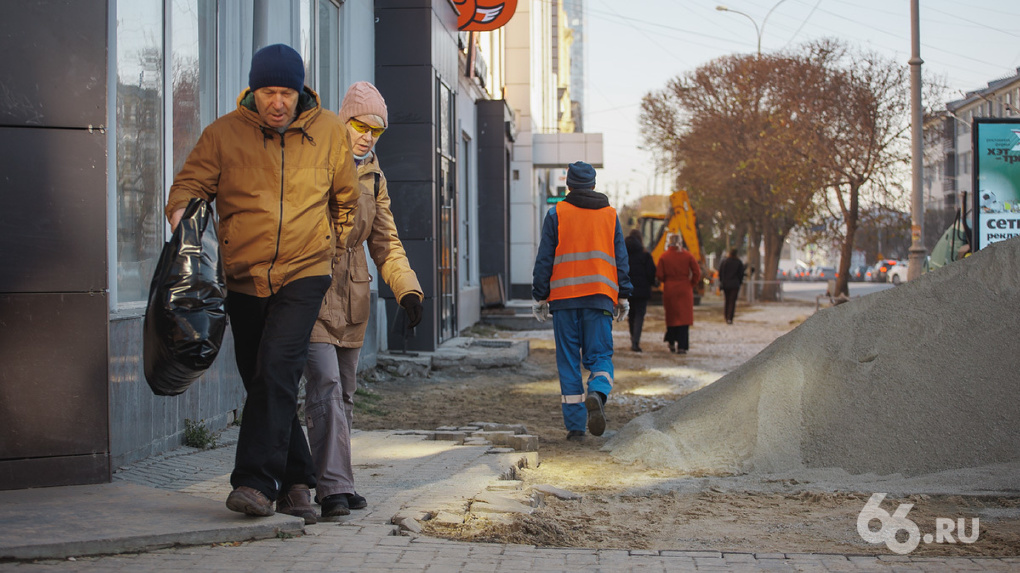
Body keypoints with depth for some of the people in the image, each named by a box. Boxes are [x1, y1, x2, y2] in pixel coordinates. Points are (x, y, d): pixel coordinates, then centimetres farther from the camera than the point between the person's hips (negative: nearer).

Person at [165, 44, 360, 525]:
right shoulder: (224, 134, 1)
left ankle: (256, 482, -22)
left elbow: (346, 198, 19)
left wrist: (332, 244, 21)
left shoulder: (329, 132, 4)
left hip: (304, 274, -2)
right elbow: (189, 184, 1)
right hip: (243, 276, 2)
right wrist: (182, 211, -21)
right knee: (259, 379, 7)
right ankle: (297, 481, 19)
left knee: (277, 368, -20)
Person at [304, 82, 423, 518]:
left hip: (353, 297, 6)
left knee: (344, 394, 10)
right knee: (325, 387, -16)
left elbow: (385, 242, 16)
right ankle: (333, 487, -16)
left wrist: (407, 290, 2)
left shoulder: (374, 179, 14)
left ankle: (337, 484, 19)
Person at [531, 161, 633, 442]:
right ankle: (597, 394, -27)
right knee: (600, 355, 5)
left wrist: (540, 296, 6)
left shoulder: (557, 214, 3)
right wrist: (622, 296, 15)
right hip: (600, 296, 1)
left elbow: (544, 259, 1)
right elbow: (620, 258, 11)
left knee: (568, 361, 4)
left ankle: (575, 424, 1)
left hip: (564, 297, -1)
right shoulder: (610, 215, 11)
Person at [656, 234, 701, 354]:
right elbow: (697, 272, -3)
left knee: (671, 316, 14)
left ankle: (672, 343, 18)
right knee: (684, 316, 2)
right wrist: (692, 284, 10)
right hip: (685, 290, 0)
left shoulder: (664, 257, -4)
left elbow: (659, 275, -5)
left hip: (669, 290, 0)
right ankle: (682, 346, -3)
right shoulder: (687, 255, -1)